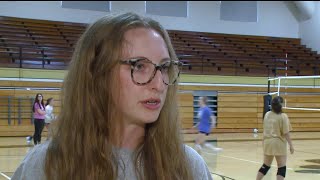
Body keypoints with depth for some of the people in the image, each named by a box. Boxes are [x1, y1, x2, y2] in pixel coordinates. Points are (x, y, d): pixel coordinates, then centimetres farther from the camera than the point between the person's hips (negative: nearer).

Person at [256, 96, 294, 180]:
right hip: (278, 143, -6)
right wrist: (291, 145, -10)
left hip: (267, 142, 6)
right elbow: (286, 133, -15)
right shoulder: (283, 116, -14)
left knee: (265, 166, 19)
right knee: (282, 167, 1)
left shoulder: (267, 115, 4)